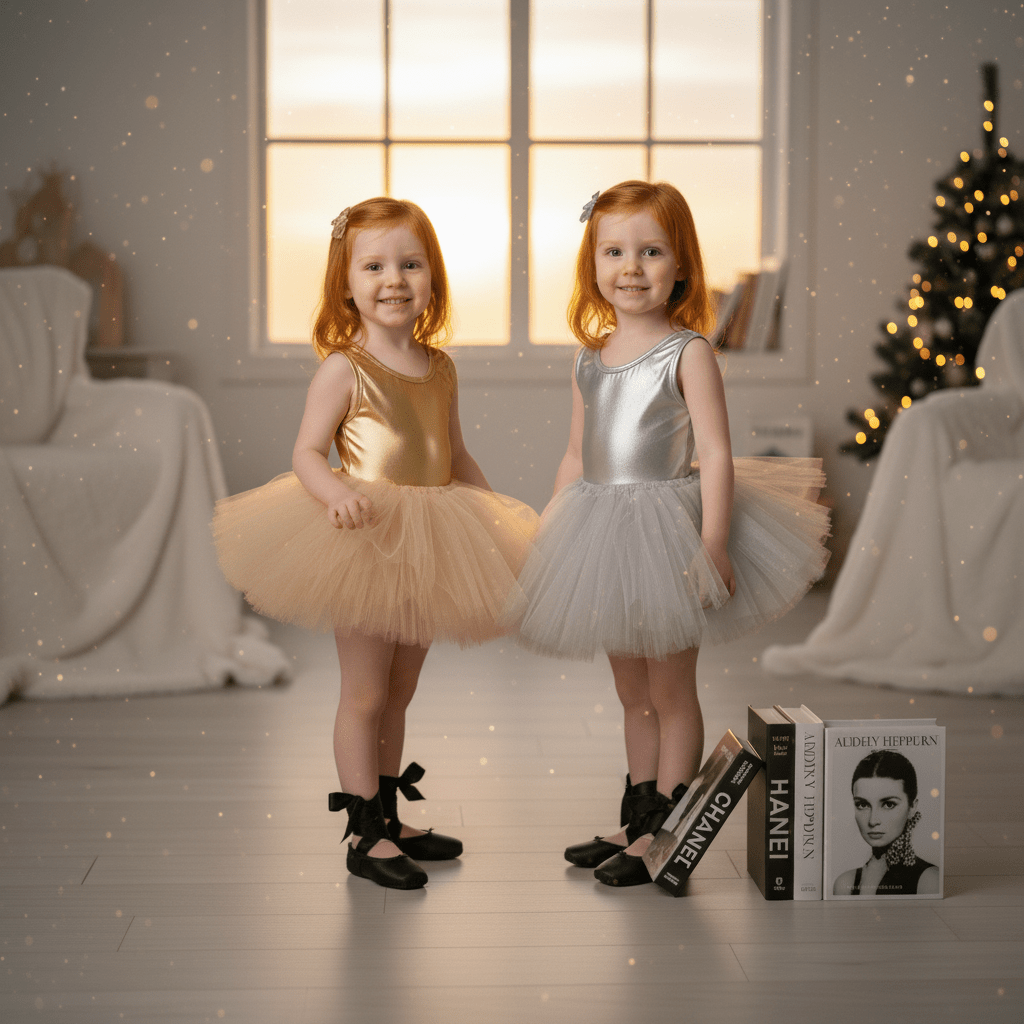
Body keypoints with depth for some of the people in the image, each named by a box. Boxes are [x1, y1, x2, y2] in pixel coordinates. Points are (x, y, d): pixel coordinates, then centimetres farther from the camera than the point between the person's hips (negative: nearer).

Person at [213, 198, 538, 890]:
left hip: (426, 551, 6)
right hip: (364, 546, -6)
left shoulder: (439, 367, 8)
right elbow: (307, 452, -10)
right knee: (365, 694, 1)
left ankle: (390, 819, 28)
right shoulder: (344, 368, -9)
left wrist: (497, 514, 7)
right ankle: (365, 837, 9)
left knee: (399, 692, 16)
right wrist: (335, 493, -30)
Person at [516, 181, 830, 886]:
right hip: (604, 539, 6)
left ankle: (665, 835, 11)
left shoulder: (687, 352, -10)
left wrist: (711, 544, -22)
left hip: (665, 528, -6)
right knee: (632, 693, 16)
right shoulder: (590, 359, 9)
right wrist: (547, 537, 15)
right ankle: (634, 824, 26)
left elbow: (715, 454, -14)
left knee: (671, 692, 3)